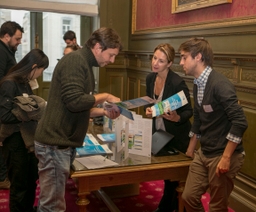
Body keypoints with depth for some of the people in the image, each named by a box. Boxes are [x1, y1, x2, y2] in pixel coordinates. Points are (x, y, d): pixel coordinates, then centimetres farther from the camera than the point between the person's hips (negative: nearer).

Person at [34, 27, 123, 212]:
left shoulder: (84, 64, 17)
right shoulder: (75, 60, -13)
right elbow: (75, 101, -25)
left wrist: (104, 111, 8)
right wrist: (105, 97, -11)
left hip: (62, 142, 10)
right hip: (55, 142, -10)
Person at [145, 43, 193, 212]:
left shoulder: (178, 82, -24)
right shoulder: (150, 78, -3)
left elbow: (189, 111, -18)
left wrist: (176, 118, -38)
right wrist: (148, 110, -11)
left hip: (177, 137, -7)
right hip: (159, 133, 7)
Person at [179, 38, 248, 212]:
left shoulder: (220, 84, -20)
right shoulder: (198, 84, 8)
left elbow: (240, 122, -24)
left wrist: (226, 158, -23)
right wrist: (191, 149, 23)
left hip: (222, 156, -8)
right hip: (203, 154, 8)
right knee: (189, 197, 12)